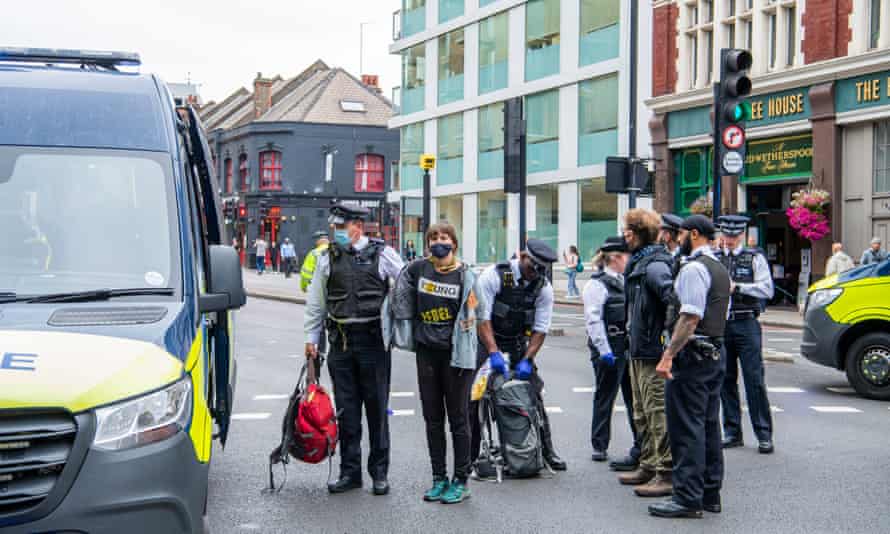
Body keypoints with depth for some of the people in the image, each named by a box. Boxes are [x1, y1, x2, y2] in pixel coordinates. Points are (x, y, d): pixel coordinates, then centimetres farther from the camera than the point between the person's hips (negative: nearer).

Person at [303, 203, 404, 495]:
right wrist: (311, 338, 12)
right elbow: (316, 303, 15)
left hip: (374, 340, -3)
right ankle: (350, 472, 16)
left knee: (377, 409, 3)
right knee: (346, 410, 6)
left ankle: (379, 472, 13)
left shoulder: (383, 255, 1)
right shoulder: (328, 259, 9)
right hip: (341, 342, 3)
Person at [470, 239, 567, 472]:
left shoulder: (543, 288, -7)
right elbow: (482, 318, -20)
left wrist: (527, 360, -19)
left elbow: (540, 330, -7)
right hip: (486, 339, -3)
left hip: (518, 343, 3)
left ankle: (547, 451, 10)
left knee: (534, 393, -2)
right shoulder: (494, 275, -17)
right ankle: (471, 455, 3)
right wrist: (494, 353, -28)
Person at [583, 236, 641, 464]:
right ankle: (599, 446, 11)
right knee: (605, 397, 2)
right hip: (609, 351, -6)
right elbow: (593, 320, -14)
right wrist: (604, 350, -19)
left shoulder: (625, 282, 14)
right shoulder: (597, 284, -8)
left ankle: (641, 443, 16)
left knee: (634, 396, 8)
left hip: (629, 349, 7)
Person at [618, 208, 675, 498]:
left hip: (654, 353, -11)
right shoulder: (638, 263, 15)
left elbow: (676, 298, -28)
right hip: (639, 350, 11)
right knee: (642, 414, 18)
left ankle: (667, 474, -2)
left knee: (658, 414, -7)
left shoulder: (654, 265, -17)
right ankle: (648, 466, 29)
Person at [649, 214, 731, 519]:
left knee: (686, 428, -7)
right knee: (709, 426, 13)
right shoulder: (720, 268, 18)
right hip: (716, 353, 10)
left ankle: (688, 499, -6)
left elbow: (690, 318, -22)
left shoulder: (693, 268, -14)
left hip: (693, 355, -10)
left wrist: (669, 355, -23)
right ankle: (710, 494, 18)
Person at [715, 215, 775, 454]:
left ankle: (764, 434, 0)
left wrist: (738, 287, -14)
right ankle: (732, 433, 17)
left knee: (755, 380, -5)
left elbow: (767, 290, -6)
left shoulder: (754, 258, 3)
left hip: (746, 324, -3)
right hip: (720, 324, 3)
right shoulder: (714, 259, 11)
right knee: (726, 380, 8)